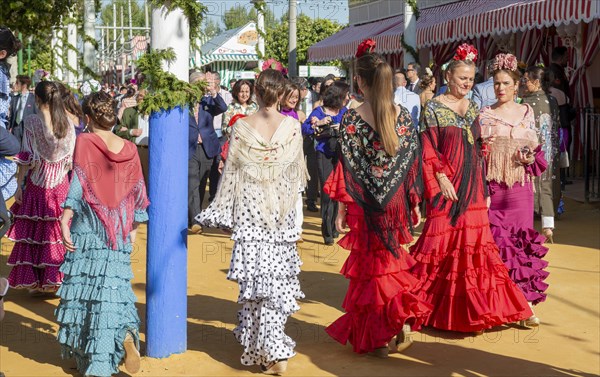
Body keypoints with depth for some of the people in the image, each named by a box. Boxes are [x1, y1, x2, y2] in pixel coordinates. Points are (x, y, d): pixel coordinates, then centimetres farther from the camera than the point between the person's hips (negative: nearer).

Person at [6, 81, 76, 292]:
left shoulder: (32, 122, -10)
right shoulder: (68, 123, -1)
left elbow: (25, 157, -10)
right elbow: (72, 158, 3)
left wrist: (19, 185, -4)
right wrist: (72, 183, 13)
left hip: (37, 184, -3)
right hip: (61, 185, 3)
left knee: (33, 232, 7)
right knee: (58, 232, 9)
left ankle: (34, 281, 11)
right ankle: (57, 278, 12)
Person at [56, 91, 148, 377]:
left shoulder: (85, 142, -5)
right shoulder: (129, 149, 5)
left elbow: (78, 184, -12)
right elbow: (137, 191, 8)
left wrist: (65, 220, -12)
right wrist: (132, 229, 17)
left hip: (88, 228, -3)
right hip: (119, 232, 3)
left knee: (85, 285, 6)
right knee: (114, 285, 8)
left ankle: (83, 352, 13)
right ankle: (125, 332, -16)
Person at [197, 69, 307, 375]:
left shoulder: (242, 127, -6)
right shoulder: (292, 126, -5)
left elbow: (231, 172, -2)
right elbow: (298, 171, 5)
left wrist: (222, 214, 5)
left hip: (249, 212, -1)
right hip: (282, 211, 1)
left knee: (256, 278, 6)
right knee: (277, 279, 8)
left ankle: (264, 351, 11)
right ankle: (275, 351, 13)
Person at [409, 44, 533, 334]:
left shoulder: (473, 109, 14)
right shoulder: (434, 107, -4)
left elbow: (478, 149, 16)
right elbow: (429, 149, -9)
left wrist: (482, 186, 7)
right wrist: (441, 177, -16)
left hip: (472, 185, 6)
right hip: (448, 185, -6)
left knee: (474, 239, 6)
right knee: (444, 240, -3)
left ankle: (470, 305, 14)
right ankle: (441, 307, 8)